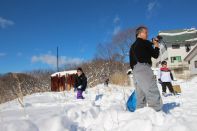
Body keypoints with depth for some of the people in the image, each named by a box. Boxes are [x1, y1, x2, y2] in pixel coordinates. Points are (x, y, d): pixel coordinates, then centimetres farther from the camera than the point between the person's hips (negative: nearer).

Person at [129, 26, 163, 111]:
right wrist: (156, 46, 20)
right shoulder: (145, 43, 3)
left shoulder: (133, 46, 25)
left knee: (141, 97, 8)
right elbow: (155, 55, 6)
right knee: (153, 94, -14)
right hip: (143, 68, -8)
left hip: (135, 71, 9)